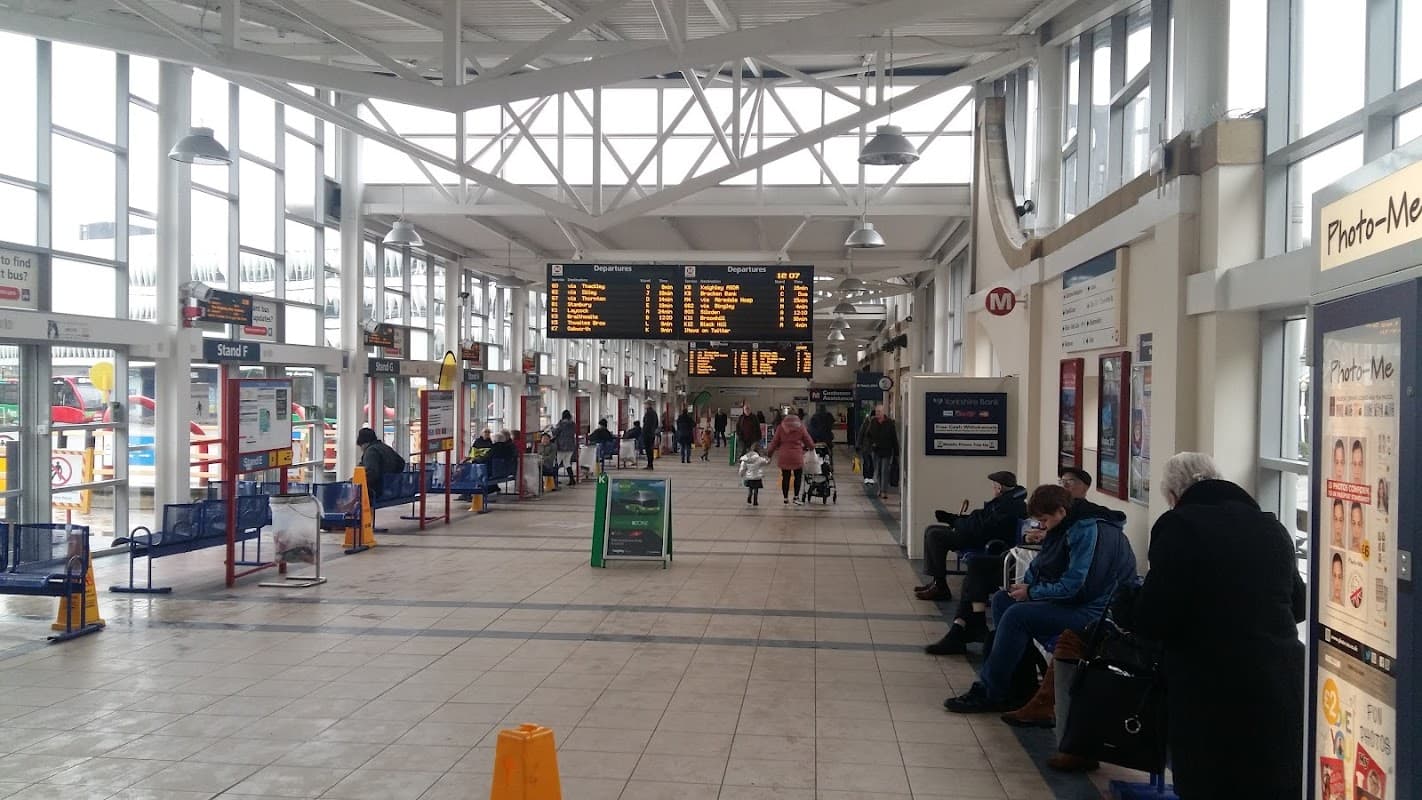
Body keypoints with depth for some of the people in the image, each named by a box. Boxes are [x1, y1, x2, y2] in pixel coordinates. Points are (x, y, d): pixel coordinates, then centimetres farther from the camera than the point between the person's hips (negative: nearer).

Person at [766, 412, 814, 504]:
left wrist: (769, 453, 15)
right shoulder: (800, 427, 1)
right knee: (798, 476, 10)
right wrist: (812, 447, 28)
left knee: (785, 477, 10)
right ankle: (796, 496, 0)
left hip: (783, 457, 2)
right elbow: (808, 441, 6)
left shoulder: (781, 428, 3)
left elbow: (774, 442, 5)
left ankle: (785, 497, 14)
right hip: (797, 456, -2)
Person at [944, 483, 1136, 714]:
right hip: (1073, 599, 11)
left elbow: (1072, 585, -25)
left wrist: (1031, 592, -13)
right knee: (1001, 600, 8)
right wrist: (1026, 583, 2)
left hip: (1091, 611, -11)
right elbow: (1042, 563, 21)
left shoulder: (1086, 531, -21)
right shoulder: (1069, 526, 11)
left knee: (1017, 615, -23)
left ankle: (990, 694, -14)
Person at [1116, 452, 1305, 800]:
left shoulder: (1179, 526, -9)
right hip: (1284, 689, 6)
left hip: (1215, 694, -6)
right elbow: (1298, 604, 24)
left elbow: (1153, 620, -13)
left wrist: (1123, 609, 8)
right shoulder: (1271, 527, 11)